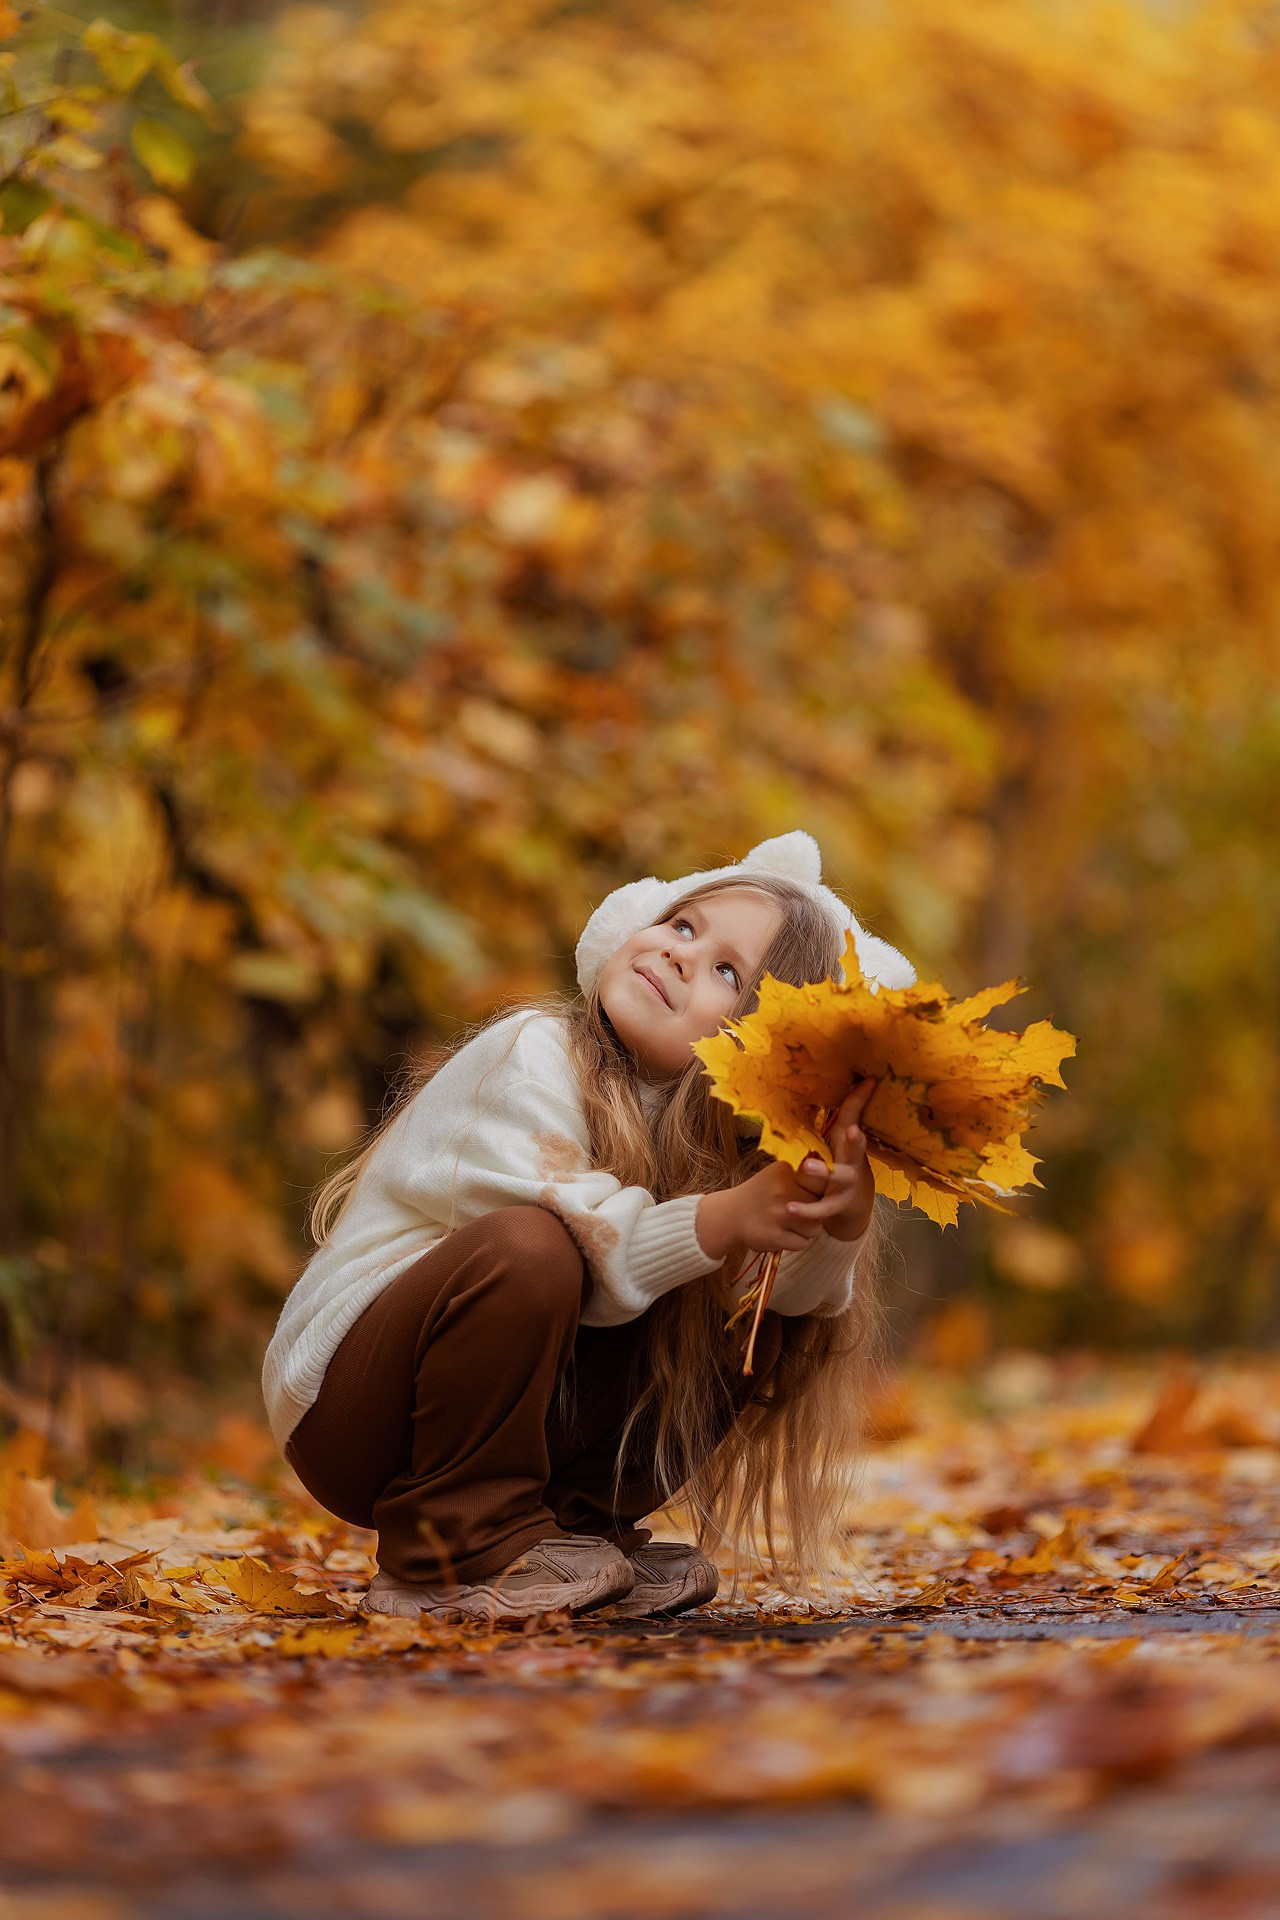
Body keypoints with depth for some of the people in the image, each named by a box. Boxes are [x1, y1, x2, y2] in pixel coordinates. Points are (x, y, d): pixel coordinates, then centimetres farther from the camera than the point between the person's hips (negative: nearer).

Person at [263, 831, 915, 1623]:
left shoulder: (705, 1133, 4)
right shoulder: (528, 1056, -16)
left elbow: (794, 1291, -10)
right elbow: (589, 1248, -27)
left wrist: (844, 1222, -29)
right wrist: (728, 1219, -37)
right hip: (346, 1406, -7)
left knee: (751, 1332, -3)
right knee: (525, 1248, -34)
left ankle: (572, 1524, 5)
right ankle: (459, 1554, -18)